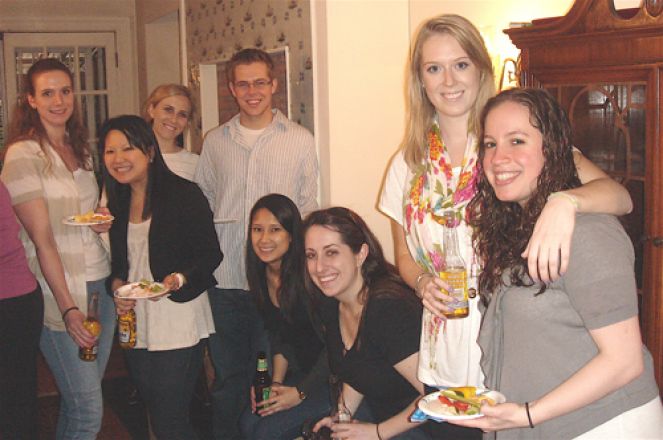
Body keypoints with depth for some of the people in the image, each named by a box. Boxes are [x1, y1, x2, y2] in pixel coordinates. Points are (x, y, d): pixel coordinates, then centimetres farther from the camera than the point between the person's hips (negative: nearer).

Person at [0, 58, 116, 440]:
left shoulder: (81, 149, 13)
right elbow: (42, 238, -14)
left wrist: (104, 222, 1)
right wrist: (67, 307, -18)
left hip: (100, 285, 7)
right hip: (58, 290, -7)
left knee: (81, 400, 12)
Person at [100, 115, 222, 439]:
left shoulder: (184, 194, -8)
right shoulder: (118, 202, 11)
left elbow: (211, 254, -9)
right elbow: (119, 261, 17)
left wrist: (179, 279, -25)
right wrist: (117, 284, -3)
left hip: (178, 324, -7)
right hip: (135, 324, 7)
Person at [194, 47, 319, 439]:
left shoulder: (300, 140, 2)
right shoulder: (215, 142, 9)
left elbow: (309, 209, 3)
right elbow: (202, 202, 14)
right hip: (225, 279, 2)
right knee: (228, 375, 13)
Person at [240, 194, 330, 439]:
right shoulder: (262, 276, 2)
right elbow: (278, 338, 10)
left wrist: (301, 392, -15)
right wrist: (275, 384, -1)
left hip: (332, 375, -7)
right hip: (304, 371, 7)